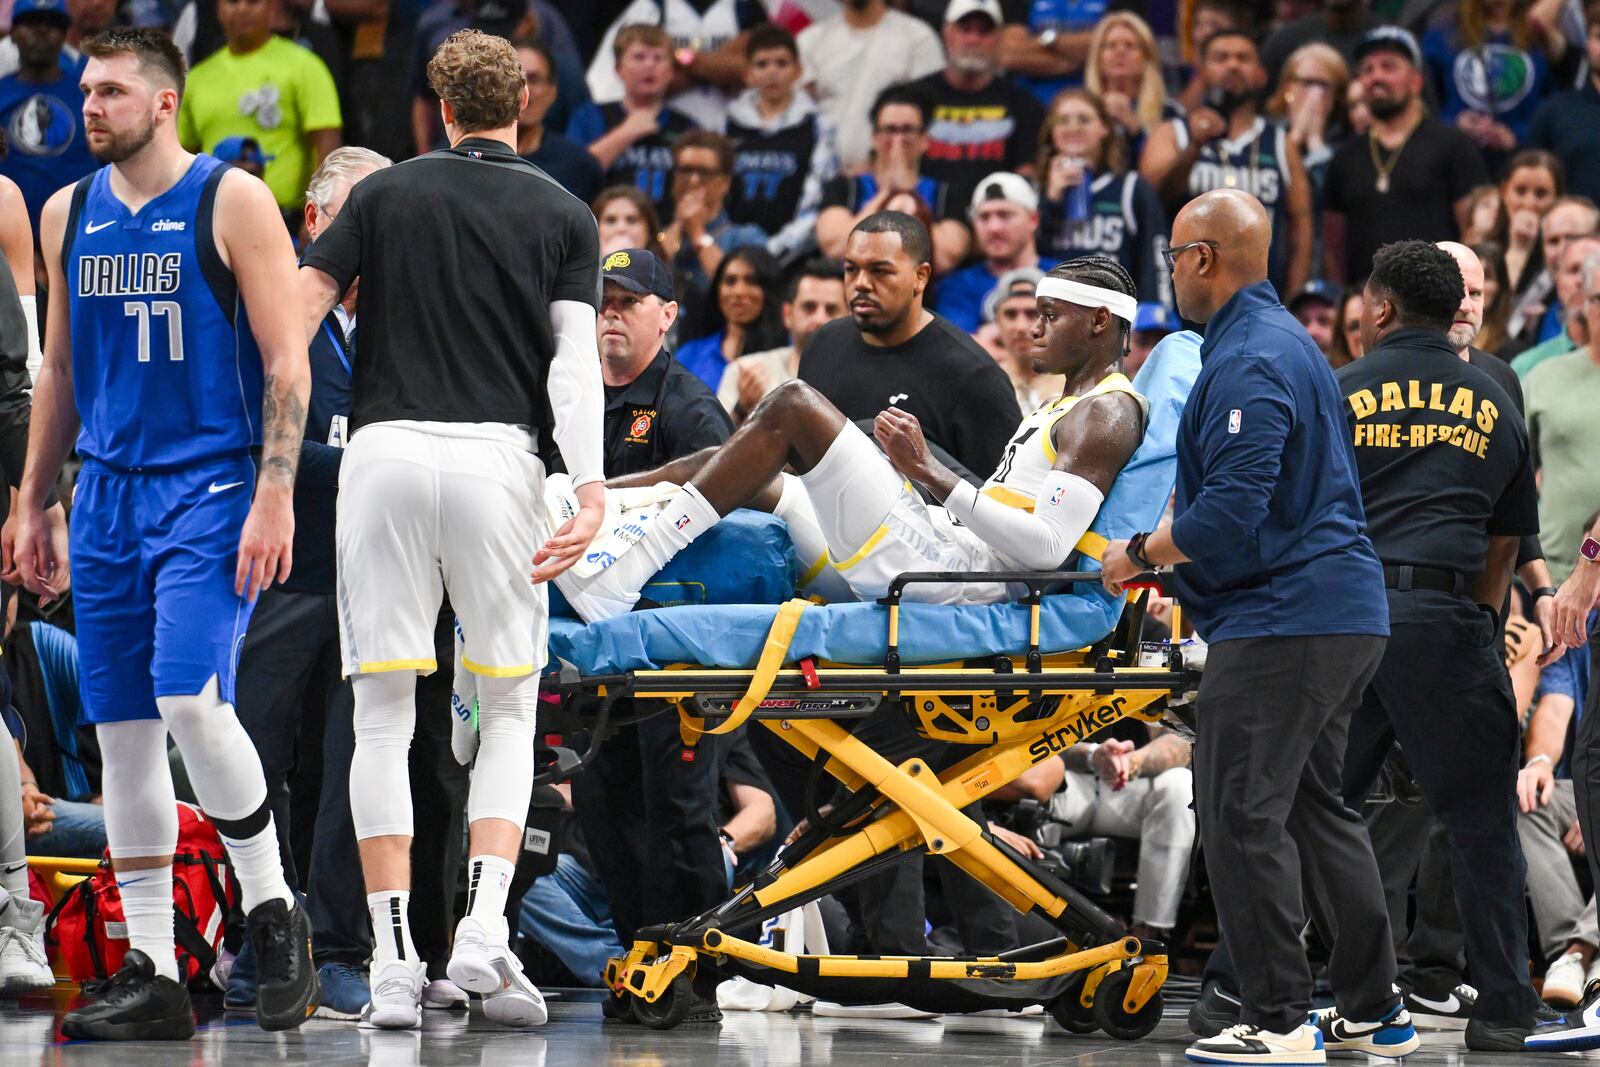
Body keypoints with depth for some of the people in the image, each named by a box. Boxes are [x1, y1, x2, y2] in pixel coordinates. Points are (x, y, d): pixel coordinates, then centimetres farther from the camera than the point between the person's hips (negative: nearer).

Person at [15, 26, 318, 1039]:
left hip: (212, 490, -6)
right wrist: (34, 504, 16)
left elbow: (286, 363, -8)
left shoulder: (233, 202, -6)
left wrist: (275, 498, -16)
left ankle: (276, 914, -1)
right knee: (122, 727, 3)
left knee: (191, 700, -20)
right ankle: (153, 977, 7)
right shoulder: (69, 214, 12)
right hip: (111, 494, 6)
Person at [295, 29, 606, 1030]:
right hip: (499, 457, 0)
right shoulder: (565, 217, 9)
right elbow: (575, 362, -4)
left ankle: (395, 959, -1)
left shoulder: (385, 195, 10)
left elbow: (294, 317, 4)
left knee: (383, 713, 4)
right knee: (509, 710, 10)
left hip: (383, 454, 0)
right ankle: (485, 928, -7)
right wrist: (592, 491, -11)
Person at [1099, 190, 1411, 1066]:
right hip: (1343, 611, 11)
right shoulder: (1286, 339, 18)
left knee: (1242, 813, -8)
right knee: (1316, 807, 17)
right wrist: (1175, 563, 21)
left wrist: (1140, 552, -8)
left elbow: (1229, 515, -23)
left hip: (1282, 622, -11)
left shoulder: (1247, 362, -16)